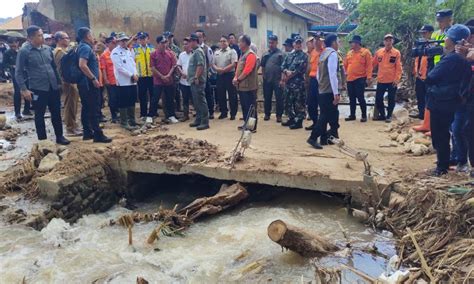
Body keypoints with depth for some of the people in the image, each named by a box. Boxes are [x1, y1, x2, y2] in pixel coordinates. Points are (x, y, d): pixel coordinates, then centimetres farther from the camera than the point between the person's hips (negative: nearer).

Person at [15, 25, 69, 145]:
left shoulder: (47, 49, 7)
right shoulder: (24, 51, -7)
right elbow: (19, 72, -6)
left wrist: (58, 82, 14)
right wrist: (24, 89, -12)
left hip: (53, 87, 4)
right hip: (38, 89, -4)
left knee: (56, 113, 10)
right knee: (39, 115, 7)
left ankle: (59, 136, 23)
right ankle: (42, 140, 17)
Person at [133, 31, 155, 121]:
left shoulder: (152, 48, 10)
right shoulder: (134, 49, 5)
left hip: (152, 75, 1)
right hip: (141, 76, -1)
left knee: (153, 95, 0)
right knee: (142, 96, 7)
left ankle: (151, 113, 7)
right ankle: (143, 114, 18)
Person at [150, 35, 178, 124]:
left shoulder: (170, 53, 5)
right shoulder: (154, 54, -3)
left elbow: (174, 66, 4)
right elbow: (152, 68, -6)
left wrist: (168, 75, -9)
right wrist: (162, 76, -10)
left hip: (169, 80, 3)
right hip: (158, 81, -2)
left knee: (170, 99, 9)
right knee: (155, 99, -1)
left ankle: (171, 116, 21)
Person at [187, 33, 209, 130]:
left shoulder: (198, 51, -12)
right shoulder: (195, 51, 19)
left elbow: (200, 65, -22)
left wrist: (196, 77, -24)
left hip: (197, 81, -10)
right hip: (194, 81, 10)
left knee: (201, 101, -9)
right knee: (196, 102, 15)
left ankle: (205, 122, -6)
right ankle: (198, 120, 23)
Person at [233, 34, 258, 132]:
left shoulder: (250, 54, -13)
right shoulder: (243, 54, 18)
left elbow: (247, 70, -21)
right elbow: (239, 68, 19)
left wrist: (238, 79, -13)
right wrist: (235, 78, 2)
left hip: (248, 86, -10)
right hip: (242, 85, 10)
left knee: (250, 107, -4)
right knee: (244, 106, 15)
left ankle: (253, 127, 1)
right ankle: (246, 124, 24)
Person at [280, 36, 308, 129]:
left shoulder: (304, 56, -2)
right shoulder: (290, 55, 18)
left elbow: (301, 69, -14)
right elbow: (283, 66, 11)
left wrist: (291, 74, -10)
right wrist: (286, 71, -11)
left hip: (298, 82, -7)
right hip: (289, 82, 7)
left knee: (299, 102, -5)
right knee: (289, 101, 13)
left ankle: (299, 121, -1)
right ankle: (291, 118, 25)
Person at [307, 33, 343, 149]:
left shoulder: (323, 54, 16)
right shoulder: (333, 54, -11)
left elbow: (318, 74, 20)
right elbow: (332, 75, -20)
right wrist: (336, 93, -21)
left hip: (322, 90, 9)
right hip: (330, 91, -9)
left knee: (325, 115, 13)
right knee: (326, 116, -7)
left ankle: (323, 139, 19)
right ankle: (313, 138, -9)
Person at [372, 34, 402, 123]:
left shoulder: (396, 53, -3)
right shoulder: (379, 52, 5)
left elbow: (398, 67, -6)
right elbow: (374, 64, 12)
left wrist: (397, 79, -13)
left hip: (392, 81, -3)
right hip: (381, 80, 3)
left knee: (391, 99, 5)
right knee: (378, 99, 6)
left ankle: (389, 116, 18)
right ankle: (382, 115, 22)